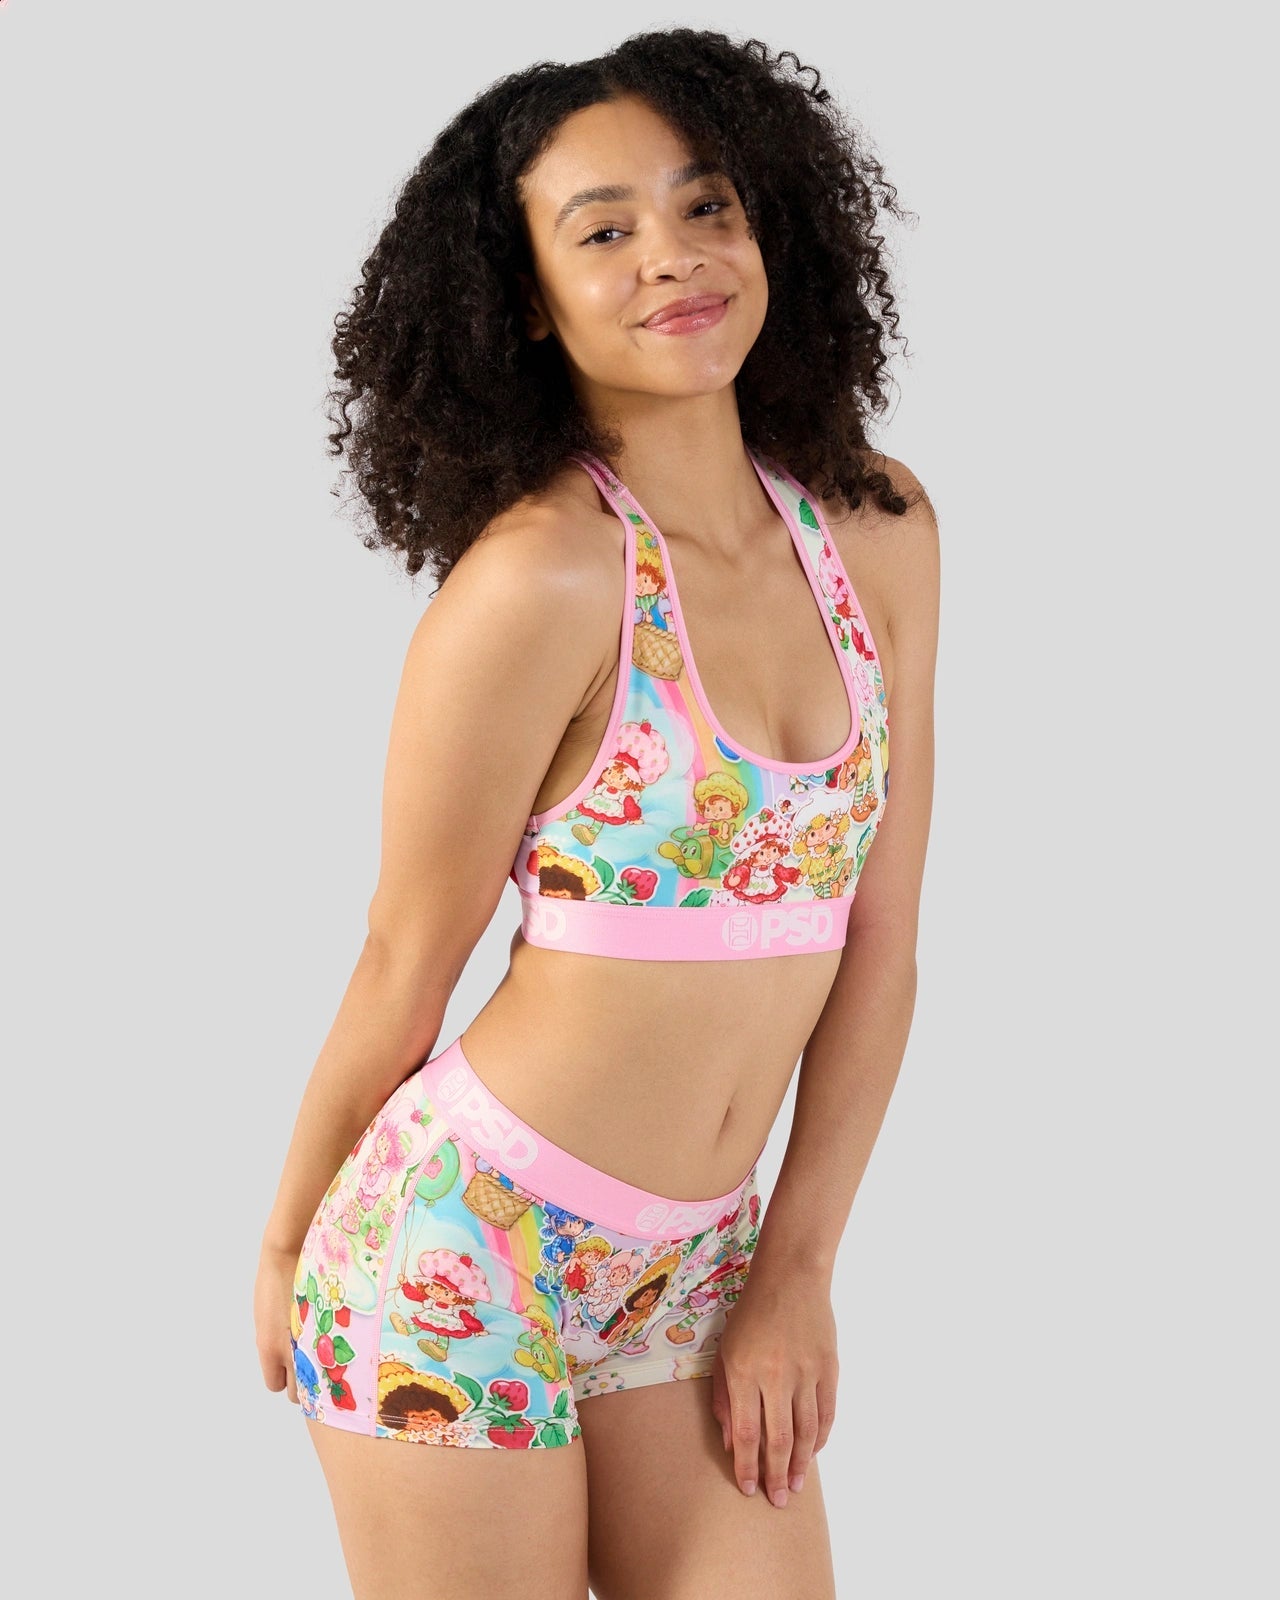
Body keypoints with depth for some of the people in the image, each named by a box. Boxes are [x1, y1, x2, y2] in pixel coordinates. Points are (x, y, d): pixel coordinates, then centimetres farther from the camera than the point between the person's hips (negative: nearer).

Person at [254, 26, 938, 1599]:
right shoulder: (541, 576, -18)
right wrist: (284, 1249, 3)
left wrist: (797, 1271, 4)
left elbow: (877, 937, 4)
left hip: (698, 1270, 6)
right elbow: (404, 968, -9)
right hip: (470, 1247, -5)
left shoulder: (878, 532, 0)